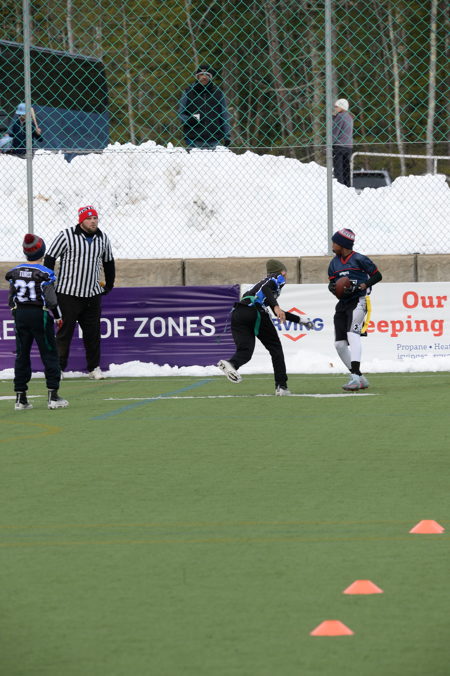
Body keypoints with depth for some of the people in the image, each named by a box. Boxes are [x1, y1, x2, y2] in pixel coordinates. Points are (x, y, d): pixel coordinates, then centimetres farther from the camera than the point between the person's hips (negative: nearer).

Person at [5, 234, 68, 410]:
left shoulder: (15, 272, 2)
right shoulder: (44, 274, -13)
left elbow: (11, 299, 6)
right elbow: (51, 300, -15)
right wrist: (58, 317, -1)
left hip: (20, 315, 5)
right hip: (40, 315, -5)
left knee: (22, 355, 9)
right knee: (49, 354, 3)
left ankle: (20, 398, 8)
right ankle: (53, 396, 0)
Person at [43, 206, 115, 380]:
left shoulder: (102, 238, 7)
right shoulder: (67, 236, -8)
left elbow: (108, 262, 23)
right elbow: (49, 258, -4)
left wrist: (109, 285, 21)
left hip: (92, 294, 4)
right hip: (68, 294, -4)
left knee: (93, 333, 7)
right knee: (65, 332, -3)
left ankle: (94, 368, 16)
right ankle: (58, 368, 2)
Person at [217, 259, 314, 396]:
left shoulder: (266, 280, 39)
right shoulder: (279, 277, 15)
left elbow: (278, 313, 44)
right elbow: (265, 288, -9)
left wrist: (300, 320, 49)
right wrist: (276, 306, -23)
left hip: (237, 314, 7)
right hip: (254, 310, -6)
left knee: (244, 352, -3)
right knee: (275, 348, 8)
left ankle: (230, 363, -36)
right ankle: (281, 386, 4)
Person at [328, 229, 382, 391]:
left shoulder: (358, 259, -6)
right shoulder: (335, 263, 15)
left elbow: (377, 276, -4)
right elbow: (332, 283, 14)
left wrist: (360, 286, -17)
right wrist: (333, 288, -11)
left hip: (358, 301, -8)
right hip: (343, 304, 8)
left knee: (352, 334, -26)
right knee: (339, 343, 1)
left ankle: (355, 377, -35)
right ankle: (359, 378, 11)